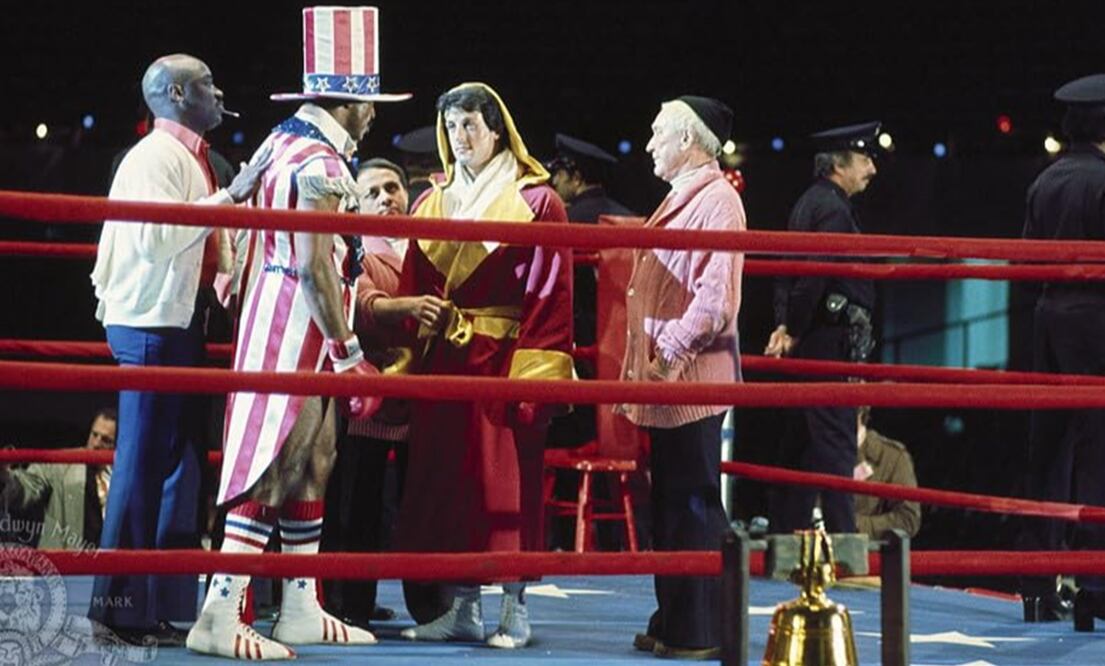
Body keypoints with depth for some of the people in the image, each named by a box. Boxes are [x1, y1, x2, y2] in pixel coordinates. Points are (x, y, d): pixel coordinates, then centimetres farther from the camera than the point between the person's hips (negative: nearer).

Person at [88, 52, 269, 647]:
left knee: (176, 464, 9)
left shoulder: (188, 156, 18)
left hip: (178, 324, 10)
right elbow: (156, 237, -25)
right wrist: (229, 197, -22)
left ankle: (158, 607, 12)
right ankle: (120, 607, -5)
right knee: (143, 464, -8)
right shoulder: (157, 155, -11)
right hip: (151, 324, -10)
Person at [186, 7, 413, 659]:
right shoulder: (321, 164, -17)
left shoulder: (286, 143, 13)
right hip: (300, 323, -10)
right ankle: (220, 617, -13)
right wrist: (348, 352, -20)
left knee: (312, 460, 14)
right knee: (275, 466, -11)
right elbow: (315, 265, -23)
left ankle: (302, 611, 19)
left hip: (277, 312, 10)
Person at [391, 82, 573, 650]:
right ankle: (459, 608, 12)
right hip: (441, 362, 5)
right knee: (445, 478, 5)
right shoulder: (432, 203, 12)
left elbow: (550, 294, -7)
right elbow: (411, 289, 11)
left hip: (506, 361, -5)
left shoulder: (536, 200, -2)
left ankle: (514, 610, 4)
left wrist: (535, 372, -15)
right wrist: (406, 364, 3)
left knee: (507, 482, -3)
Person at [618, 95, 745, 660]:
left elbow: (717, 295, -21)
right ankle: (672, 623, 18)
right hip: (665, 379, 10)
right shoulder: (680, 199, 18)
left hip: (694, 378, -10)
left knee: (692, 503, -7)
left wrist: (673, 350, -20)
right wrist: (639, 366, 19)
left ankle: (698, 632, -4)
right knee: (669, 502, 12)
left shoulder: (716, 199, -12)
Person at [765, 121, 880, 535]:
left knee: (802, 442, 13)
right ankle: (841, 534, -10)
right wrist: (794, 330, -13)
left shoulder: (809, 203, 18)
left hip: (809, 341, 10)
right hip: (832, 341, -10)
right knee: (835, 441, -9)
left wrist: (785, 326, 5)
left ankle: (785, 531, 17)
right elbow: (815, 274, -22)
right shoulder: (833, 208, -14)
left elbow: (788, 270, 15)